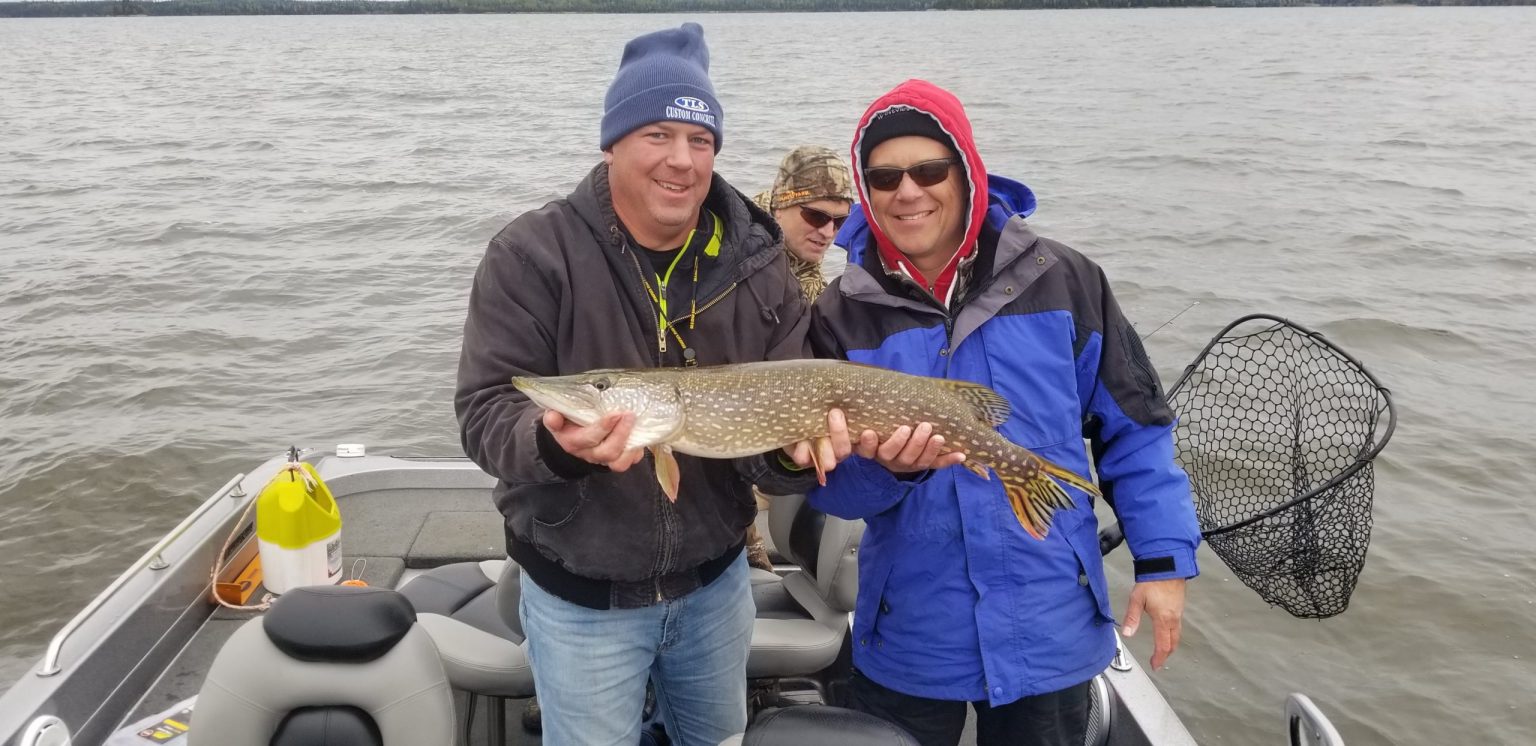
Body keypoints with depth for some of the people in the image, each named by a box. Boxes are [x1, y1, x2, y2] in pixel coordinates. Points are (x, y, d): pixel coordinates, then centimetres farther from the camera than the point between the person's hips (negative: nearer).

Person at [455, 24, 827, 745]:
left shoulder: (756, 265, -5)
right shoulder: (531, 253, -16)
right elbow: (486, 410, -18)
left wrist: (794, 446, -29)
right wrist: (555, 440, -39)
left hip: (715, 577, 4)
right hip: (579, 593, -3)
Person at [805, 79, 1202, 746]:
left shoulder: (1063, 282, -7)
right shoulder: (843, 313, -4)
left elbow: (1133, 430, 1)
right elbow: (827, 484, -3)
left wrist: (1164, 559, -2)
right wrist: (884, 467, -23)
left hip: (1050, 634, 0)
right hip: (908, 640, 1)